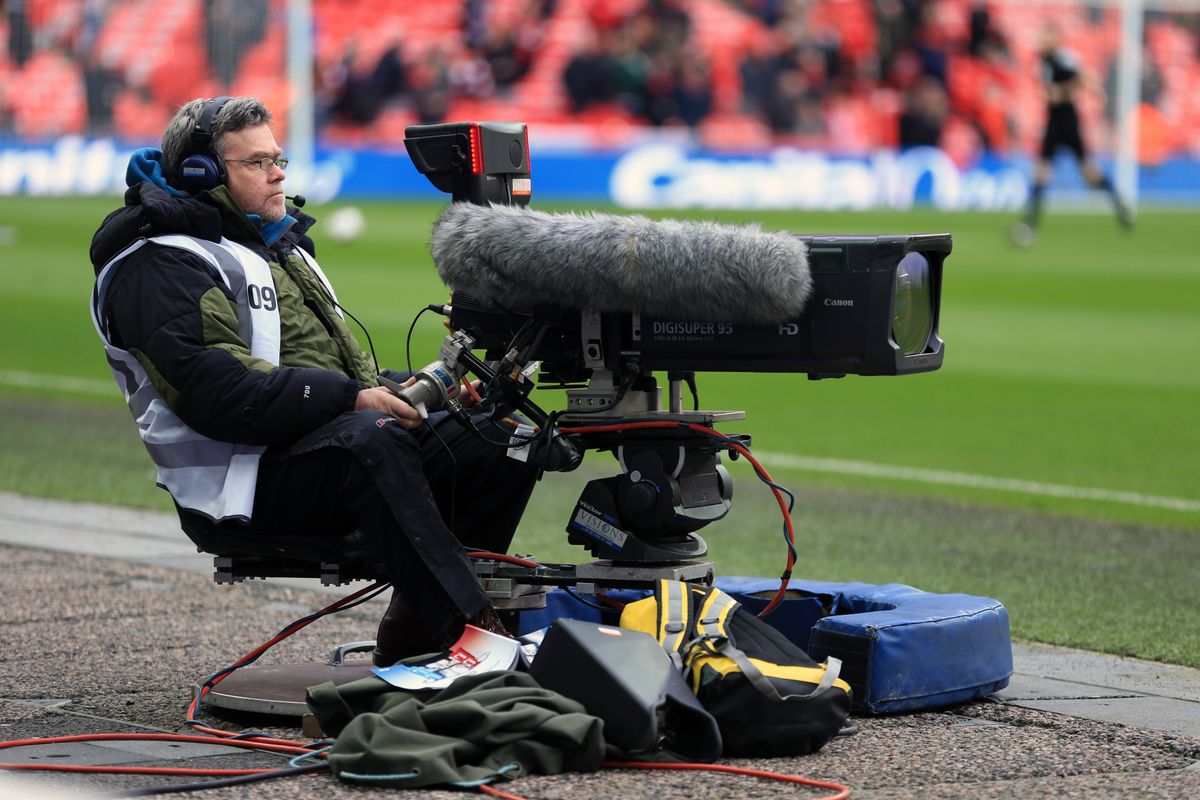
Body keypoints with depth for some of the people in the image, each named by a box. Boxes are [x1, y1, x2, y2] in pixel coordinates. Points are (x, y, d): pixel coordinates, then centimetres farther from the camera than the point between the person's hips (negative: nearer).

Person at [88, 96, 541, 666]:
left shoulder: (274, 245, 25)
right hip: (245, 483, -10)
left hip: (336, 435, 10)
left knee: (505, 439, -4)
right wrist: (351, 399, -24)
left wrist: (389, 391, 6)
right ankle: (469, 630, -38)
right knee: (370, 440, -38)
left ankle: (410, 637, -5)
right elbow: (221, 394, -21)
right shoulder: (160, 266, -7)